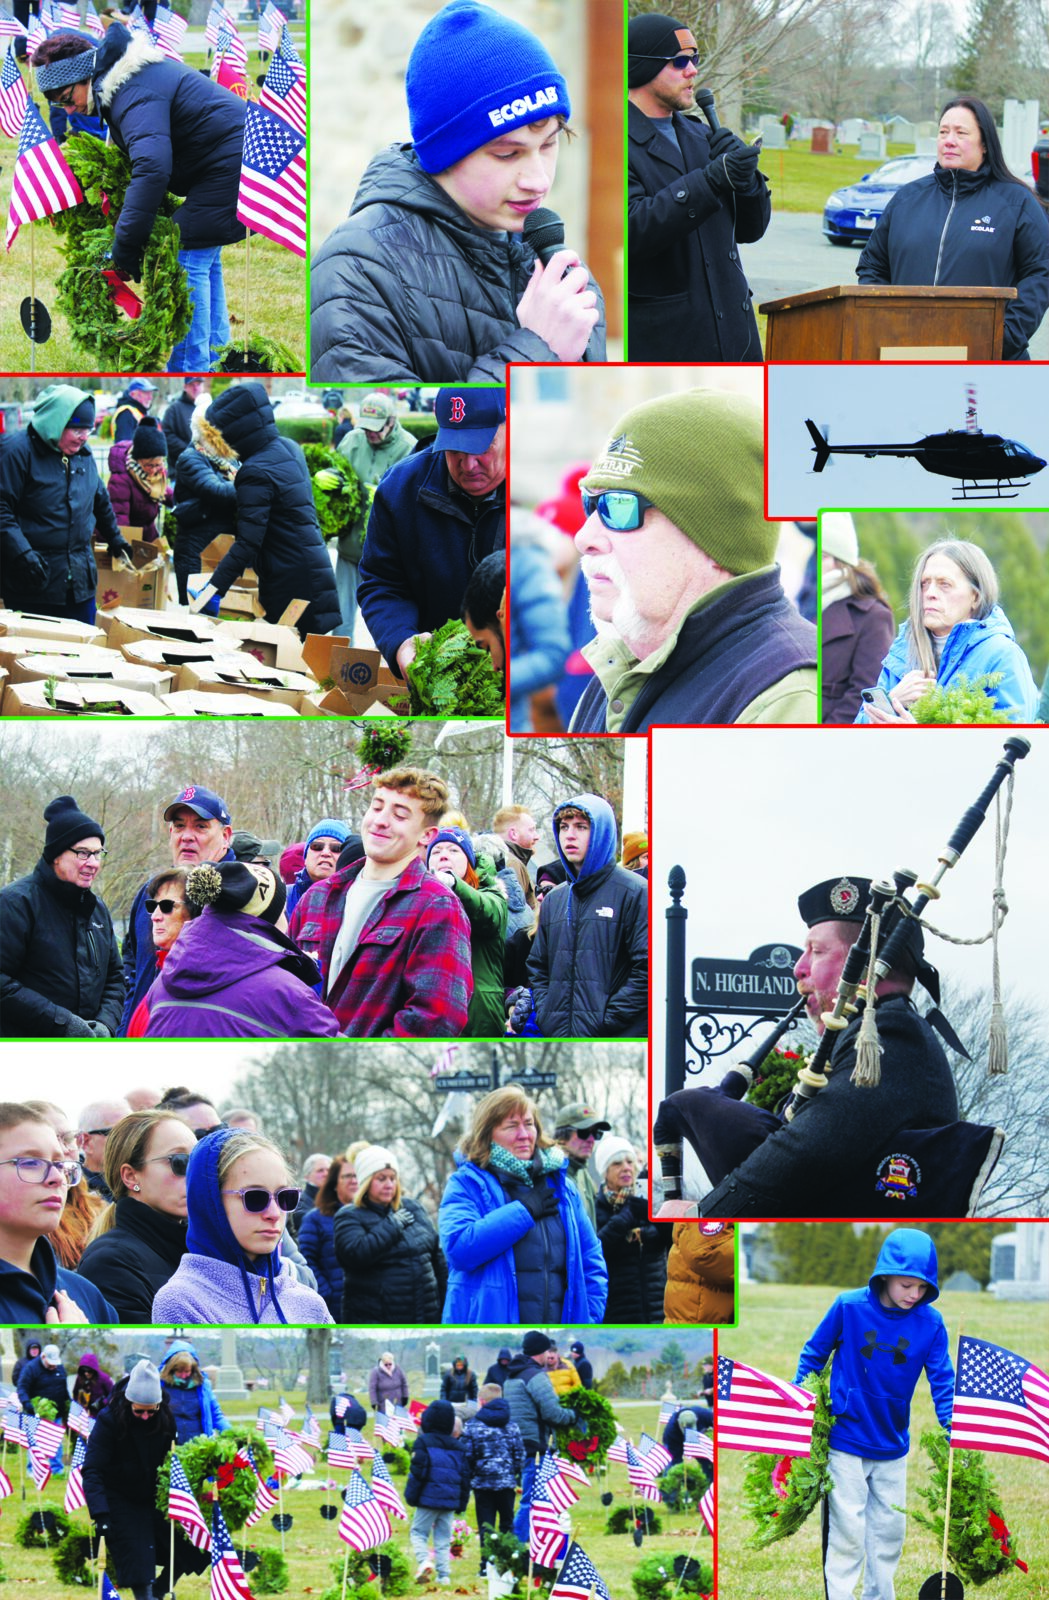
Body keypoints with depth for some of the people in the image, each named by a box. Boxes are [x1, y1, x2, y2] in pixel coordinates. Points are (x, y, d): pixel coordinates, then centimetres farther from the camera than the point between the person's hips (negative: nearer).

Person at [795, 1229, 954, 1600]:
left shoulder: (930, 1322, -10)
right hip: (846, 1440, -3)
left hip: (892, 1446, 3)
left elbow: (942, 1382, -6)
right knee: (848, 1531, -2)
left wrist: (955, 1431, -16)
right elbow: (813, 1356, -2)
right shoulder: (849, 1307, -15)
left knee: (890, 1530, 14)